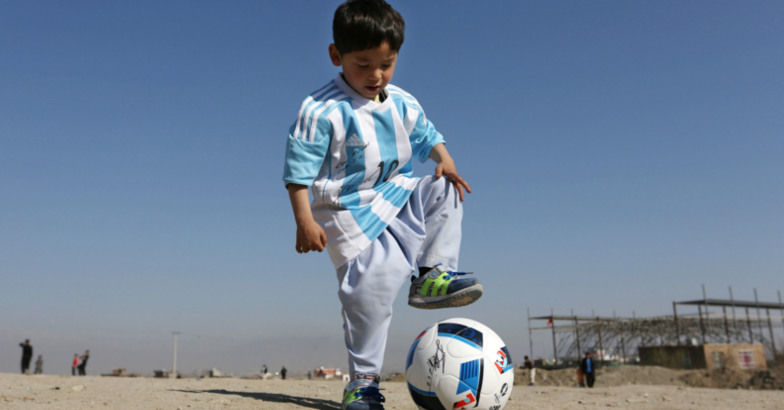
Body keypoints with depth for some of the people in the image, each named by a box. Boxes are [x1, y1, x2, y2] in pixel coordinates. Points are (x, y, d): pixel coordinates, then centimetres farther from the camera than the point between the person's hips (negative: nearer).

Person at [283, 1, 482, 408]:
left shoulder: (403, 104, 4)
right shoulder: (321, 110, -14)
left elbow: (426, 135, 19)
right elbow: (298, 170, -14)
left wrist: (444, 158, -2)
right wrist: (304, 221, -18)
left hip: (398, 199, 6)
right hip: (349, 214, -6)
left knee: (444, 191, -9)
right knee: (371, 284, -15)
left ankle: (433, 274, -2)